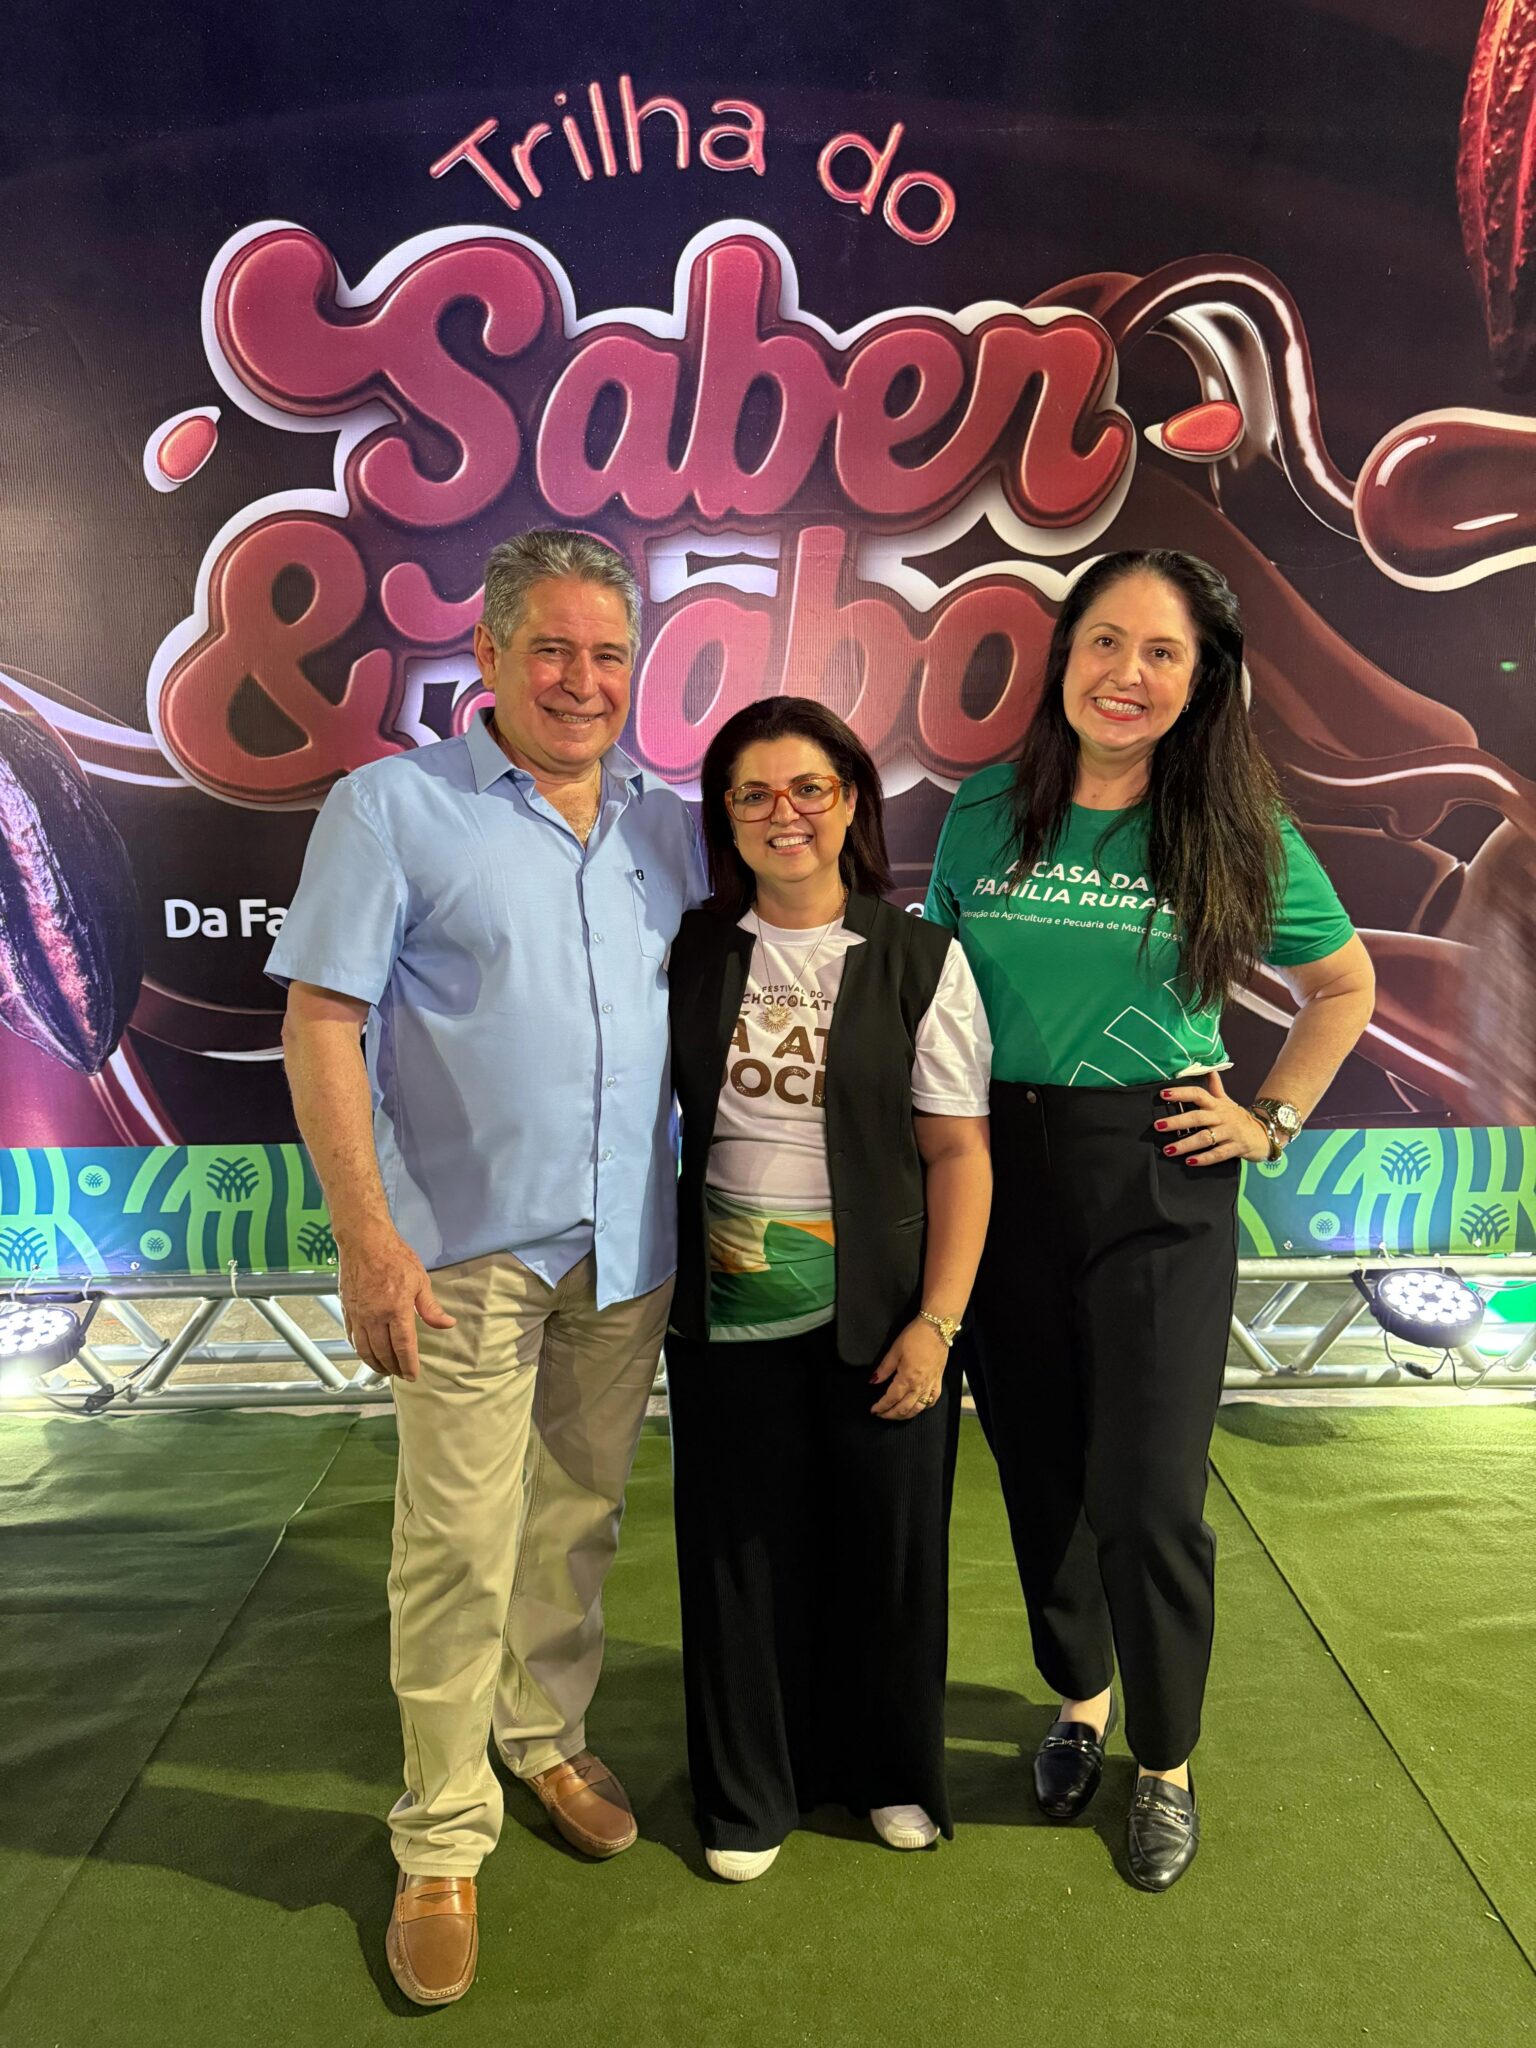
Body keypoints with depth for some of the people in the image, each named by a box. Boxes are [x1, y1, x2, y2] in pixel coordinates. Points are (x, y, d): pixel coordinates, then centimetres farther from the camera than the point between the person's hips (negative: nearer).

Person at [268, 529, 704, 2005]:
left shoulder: (669, 826, 9)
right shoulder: (394, 807, -5)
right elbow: (320, 1025, -9)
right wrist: (367, 1237, -15)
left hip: (631, 1250, 5)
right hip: (468, 1254, -4)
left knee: (579, 1523, 17)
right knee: (457, 1551, 2)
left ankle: (549, 1739, 39)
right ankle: (442, 1842, 21)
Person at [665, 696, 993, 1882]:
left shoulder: (919, 960, -4)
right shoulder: (690, 954, 2)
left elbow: (958, 1153, -6)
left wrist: (936, 1323, -11)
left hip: (877, 1315, -1)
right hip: (726, 1314, 2)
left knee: (887, 1546, 12)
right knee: (743, 1548, 12)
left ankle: (891, 1769, 39)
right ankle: (752, 1791, 35)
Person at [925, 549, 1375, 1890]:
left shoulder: (1237, 835, -3)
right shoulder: (985, 815, 1)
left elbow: (1344, 986, 11)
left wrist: (1273, 1120, 2)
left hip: (1159, 1189, -2)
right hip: (1000, 1179, 2)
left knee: (1148, 1497, 0)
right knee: (1040, 1474, 13)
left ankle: (1168, 1763, 26)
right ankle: (1079, 1697, 40)